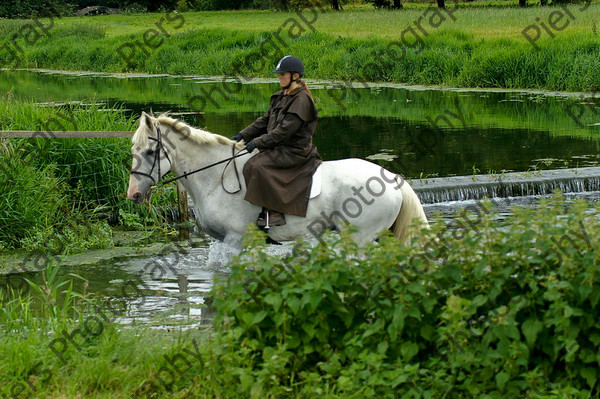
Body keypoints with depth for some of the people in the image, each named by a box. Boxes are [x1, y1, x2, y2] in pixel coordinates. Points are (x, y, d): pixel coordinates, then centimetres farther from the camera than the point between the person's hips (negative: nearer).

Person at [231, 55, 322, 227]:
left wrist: (258, 142, -21)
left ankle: (273, 213, -25)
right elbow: (265, 121, 18)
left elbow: (285, 130, -21)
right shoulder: (281, 97, 15)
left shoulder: (301, 99, -15)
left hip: (294, 151, -10)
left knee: (257, 166, -26)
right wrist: (243, 135, 7)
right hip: (279, 148, 10)